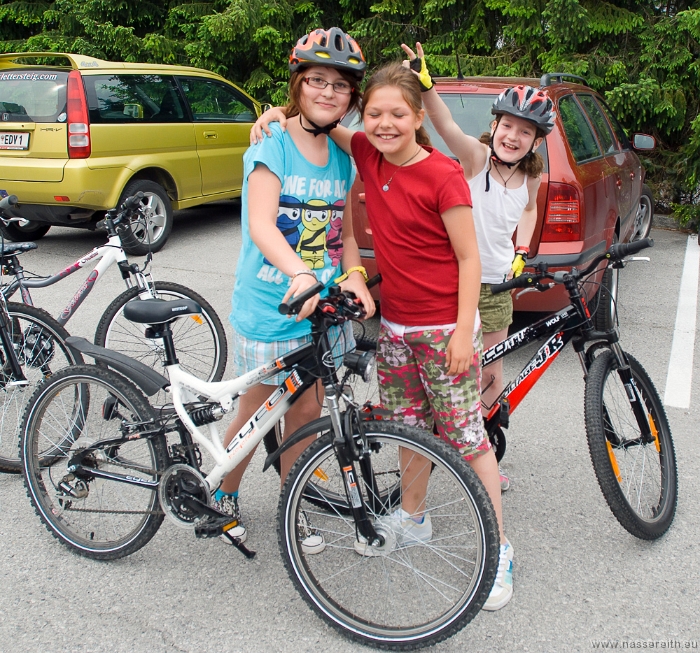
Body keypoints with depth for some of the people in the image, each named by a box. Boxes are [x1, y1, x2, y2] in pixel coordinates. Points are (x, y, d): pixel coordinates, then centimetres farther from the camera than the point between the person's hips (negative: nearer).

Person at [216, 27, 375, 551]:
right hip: (270, 305, -5)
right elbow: (261, 225, -23)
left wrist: (353, 276, -8)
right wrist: (299, 275, -39)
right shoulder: (273, 147, -10)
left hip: (322, 306, 5)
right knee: (256, 411, 9)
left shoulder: (341, 159, 10)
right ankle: (225, 498, 34)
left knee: (307, 411, 12)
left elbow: (345, 234, 12)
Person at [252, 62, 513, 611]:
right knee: (411, 427, 19)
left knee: (467, 437, 1)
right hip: (396, 325, 6)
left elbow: (469, 259, -13)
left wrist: (463, 331, -16)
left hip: (445, 328, -6)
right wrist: (280, 112, -2)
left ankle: (499, 550, 16)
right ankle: (413, 518, 40)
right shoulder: (369, 156, 1)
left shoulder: (443, 176, -15)